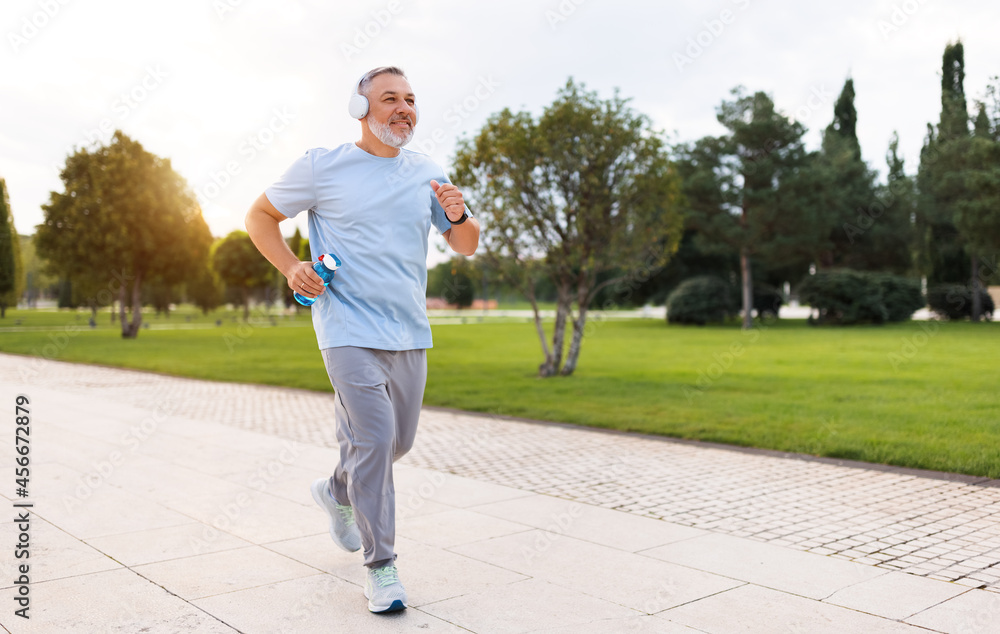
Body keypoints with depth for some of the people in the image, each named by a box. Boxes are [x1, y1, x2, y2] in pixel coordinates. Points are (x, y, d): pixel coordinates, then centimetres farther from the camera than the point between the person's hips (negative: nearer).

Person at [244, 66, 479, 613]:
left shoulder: (426, 173, 10)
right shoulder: (322, 166, -1)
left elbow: (467, 246, 12)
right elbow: (260, 216, 9)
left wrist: (458, 215, -11)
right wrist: (291, 267, -8)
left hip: (409, 332, 5)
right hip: (349, 328, -5)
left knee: (398, 441, 15)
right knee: (374, 437, -15)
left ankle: (337, 492, 45)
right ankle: (380, 566, -1)